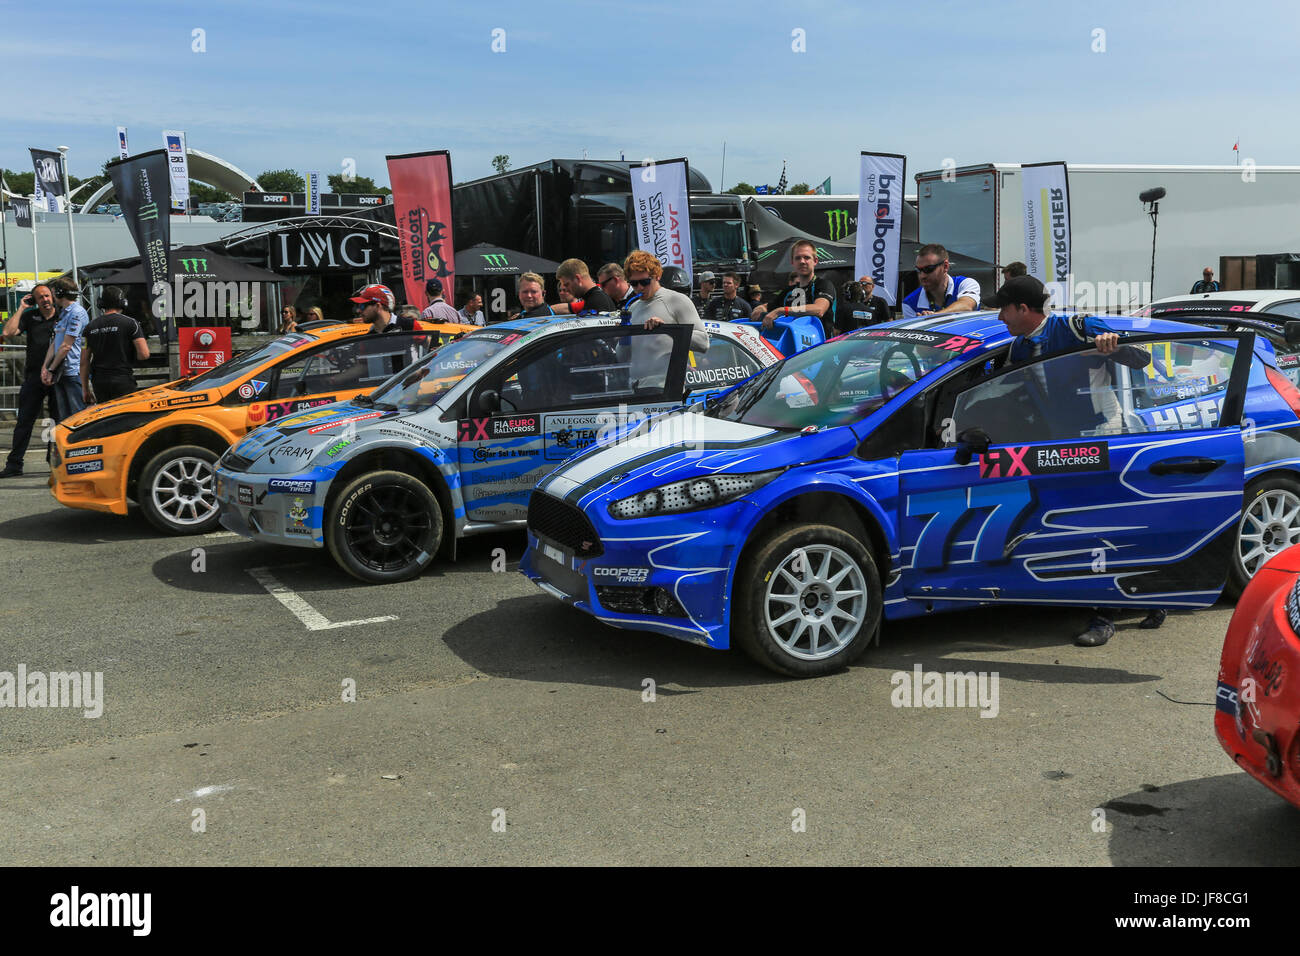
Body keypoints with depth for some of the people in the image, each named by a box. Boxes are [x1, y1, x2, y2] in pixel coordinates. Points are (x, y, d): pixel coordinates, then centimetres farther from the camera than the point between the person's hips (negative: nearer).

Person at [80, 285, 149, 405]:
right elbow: (144, 354, -11)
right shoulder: (130, 323, -4)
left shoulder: (90, 327, 9)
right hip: (122, 381, -4)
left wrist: (85, 389, 17)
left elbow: (84, 362, 11)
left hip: (98, 383, 4)